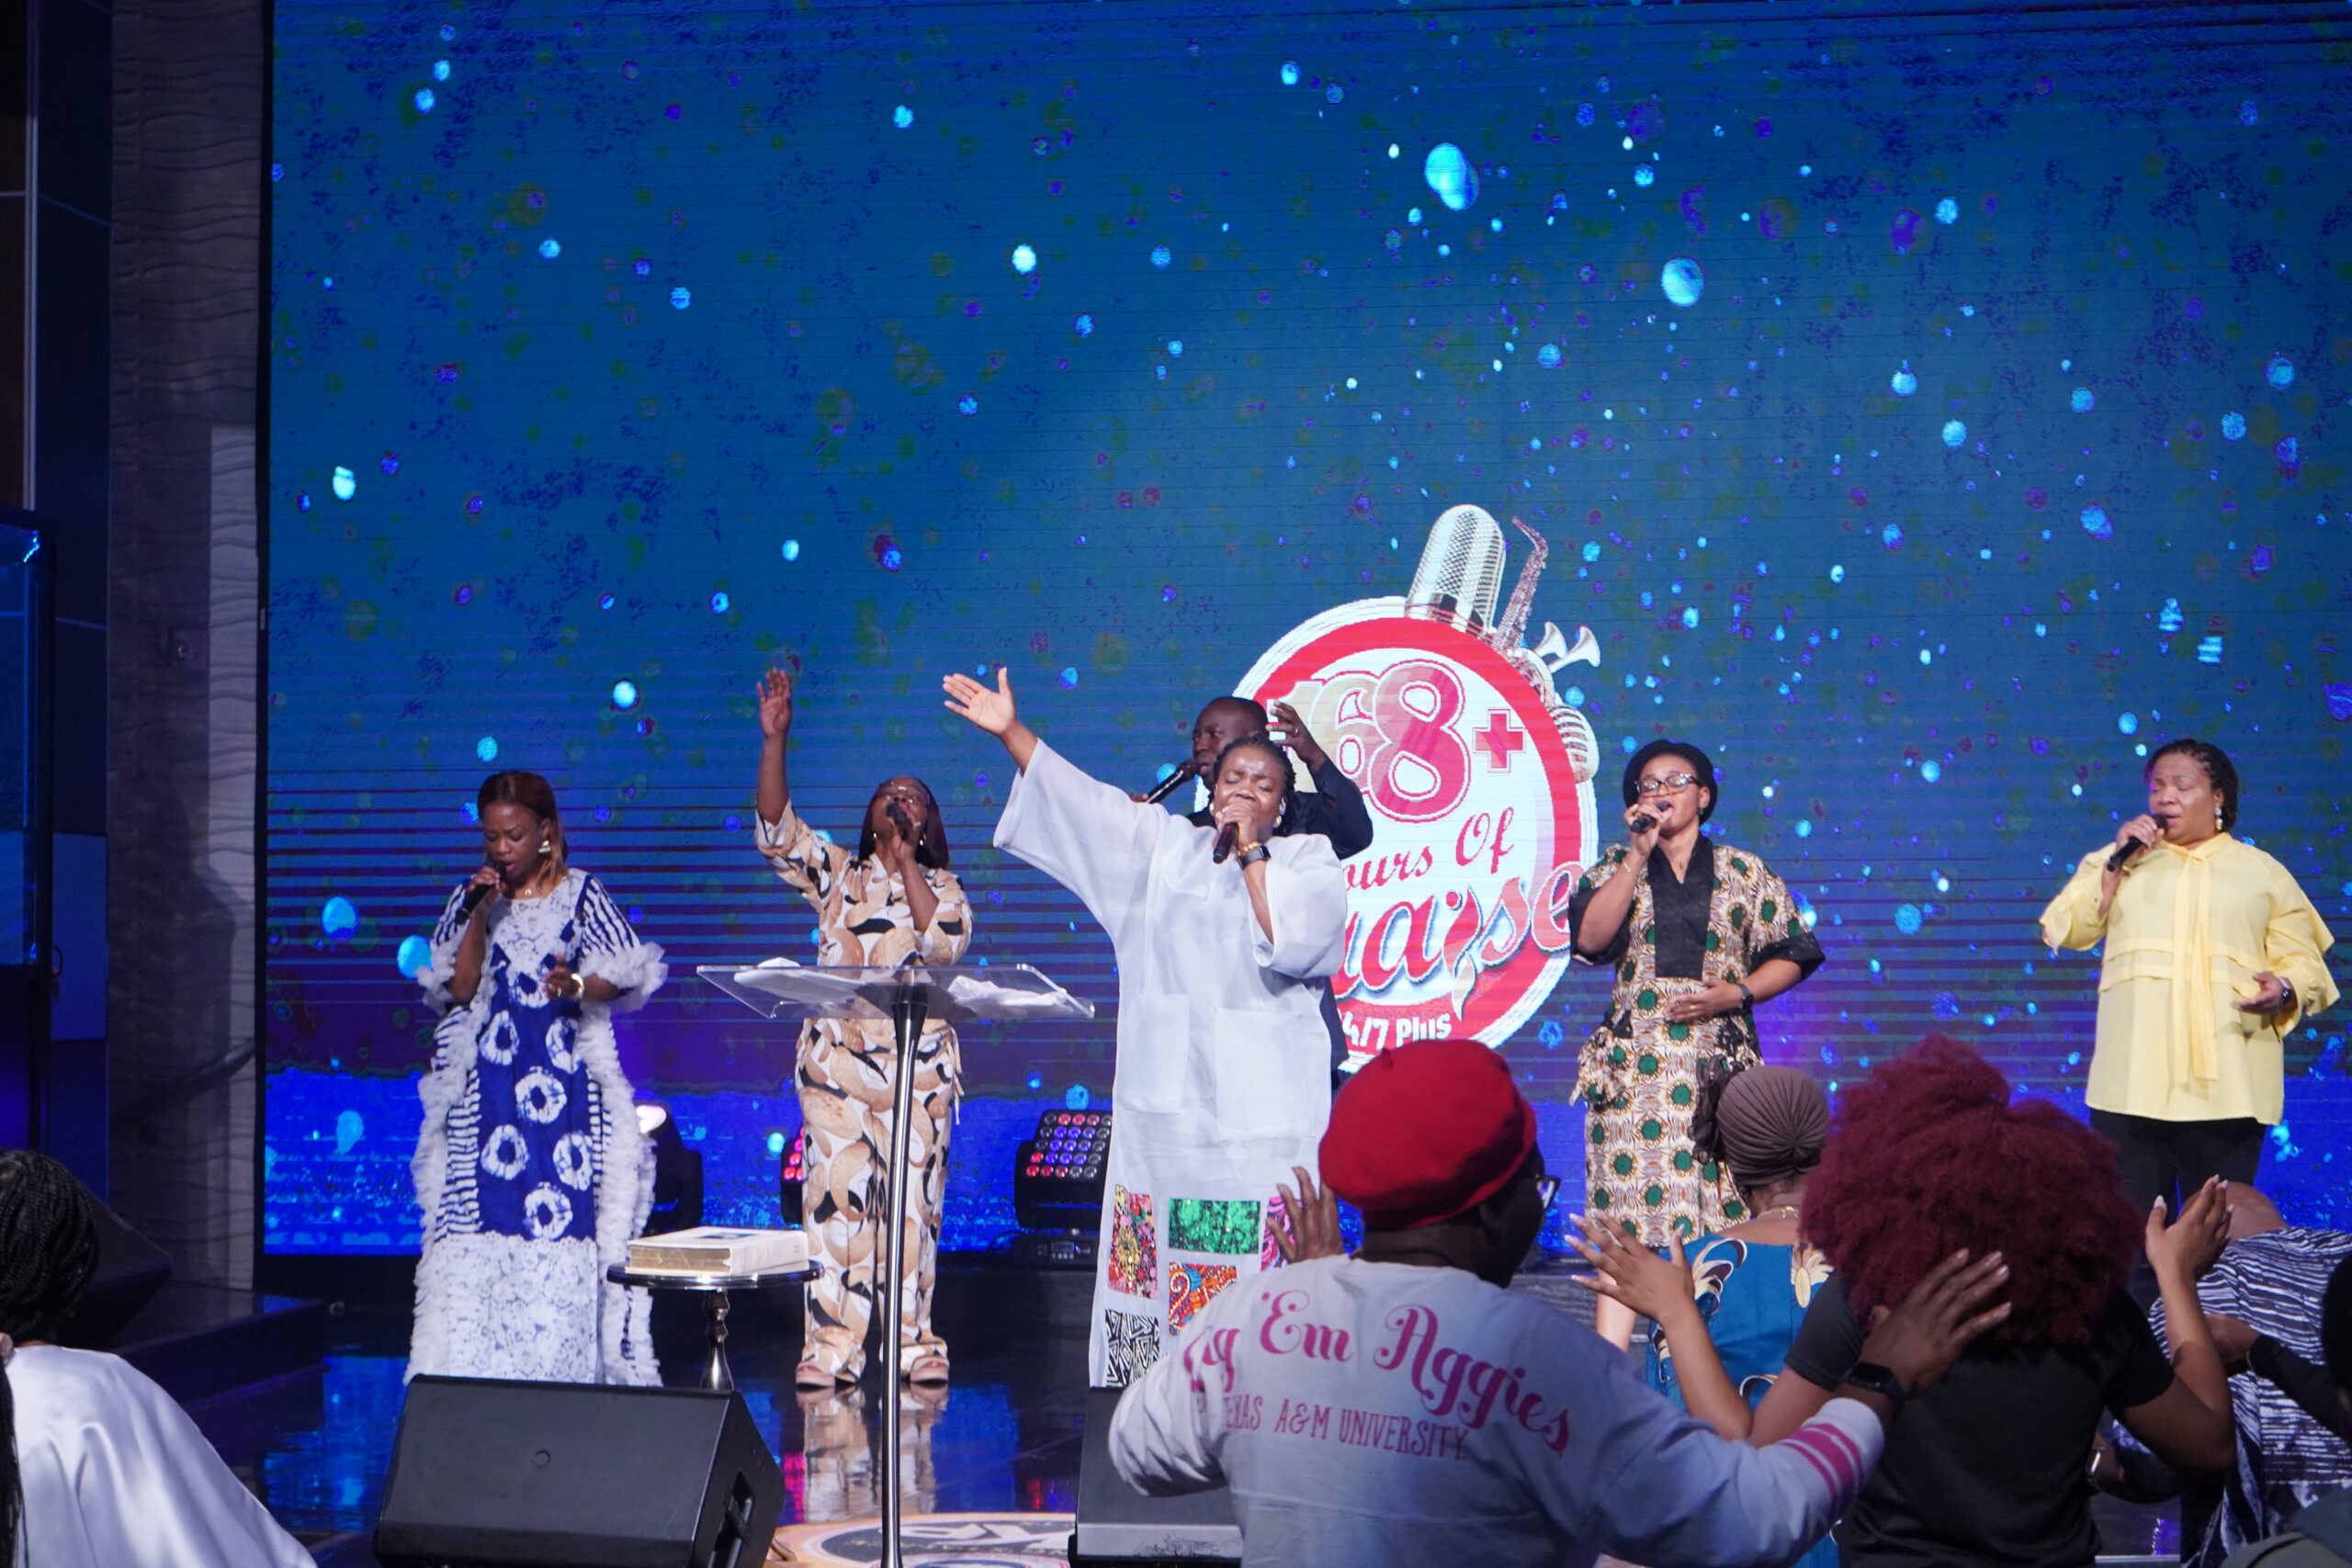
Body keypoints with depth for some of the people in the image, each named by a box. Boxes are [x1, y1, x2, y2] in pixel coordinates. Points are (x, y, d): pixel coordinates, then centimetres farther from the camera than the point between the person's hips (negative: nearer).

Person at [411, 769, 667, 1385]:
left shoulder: (582, 895, 3)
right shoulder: (469, 898, 9)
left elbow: (626, 978, 1)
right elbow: (459, 989, 1)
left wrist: (578, 986, -18)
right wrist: (480, 916, -8)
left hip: (564, 1078, -2)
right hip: (487, 1085, 2)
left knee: (564, 1217, -8)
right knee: (483, 1214, -5)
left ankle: (560, 1369, -2)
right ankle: (476, 1368, -1)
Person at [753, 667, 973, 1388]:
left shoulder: (943, 887, 12)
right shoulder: (837, 874, 15)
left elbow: (945, 942, -8)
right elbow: (777, 829, 1)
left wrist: (908, 859, -5)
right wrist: (773, 741, -9)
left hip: (917, 1063, -1)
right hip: (837, 1056, 1)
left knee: (914, 1199, -2)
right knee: (835, 1194, -5)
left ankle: (915, 1344, 5)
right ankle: (832, 1346, -3)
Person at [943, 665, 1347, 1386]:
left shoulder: (1308, 858, 5)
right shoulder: (1165, 845, 15)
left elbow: (1295, 940, -11)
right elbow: (1081, 799, 11)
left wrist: (1251, 853, -7)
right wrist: (1011, 732, 4)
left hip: (1263, 1106, -3)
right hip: (1167, 1096, 3)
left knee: (1260, 1259, -7)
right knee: (1157, 1250, 2)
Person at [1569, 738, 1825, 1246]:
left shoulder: (1743, 872, 11)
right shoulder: (1618, 867, 13)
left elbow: (1791, 955, 11)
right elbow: (1590, 938, -5)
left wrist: (1738, 993, -6)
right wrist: (1639, 854, -5)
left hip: (1721, 1066, -1)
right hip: (1635, 1066, 1)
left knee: (1724, 1207, -9)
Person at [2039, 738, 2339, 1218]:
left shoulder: (2263, 873, 14)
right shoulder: (2118, 860, 17)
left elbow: (2302, 961, 9)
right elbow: (2065, 931, 6)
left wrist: (2284, 991, -14)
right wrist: (2118, 860, -3)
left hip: (2226, 1085, -1)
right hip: (2131, 1083, 1)